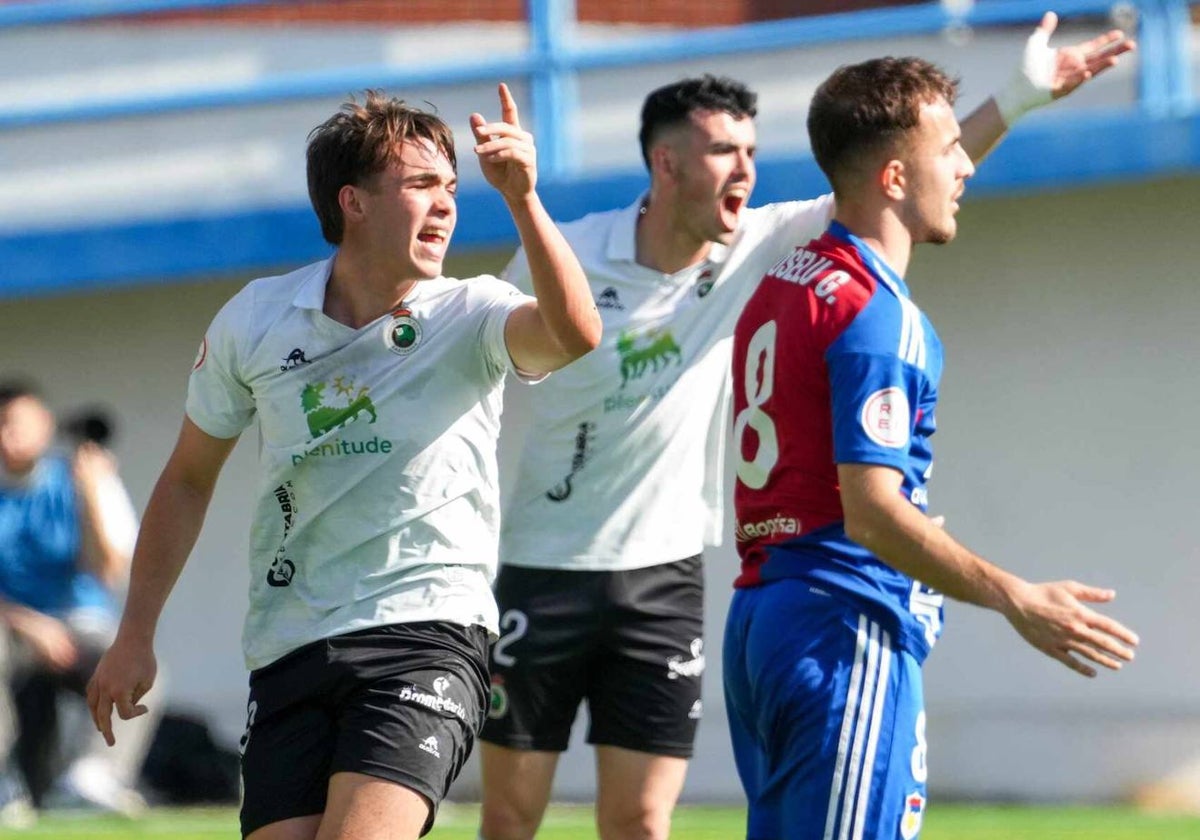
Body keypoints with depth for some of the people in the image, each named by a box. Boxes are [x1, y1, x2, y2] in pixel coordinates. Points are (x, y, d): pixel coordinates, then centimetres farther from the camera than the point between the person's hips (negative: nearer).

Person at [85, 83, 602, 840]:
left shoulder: (469, 316, -3)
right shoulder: (255, 322, 4)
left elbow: (575, 335, -26)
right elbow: (189, 479, 17)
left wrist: (522, 199, -38)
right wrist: (136, 634, 15)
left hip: (425, 633, -3)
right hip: (289, 655, 3)